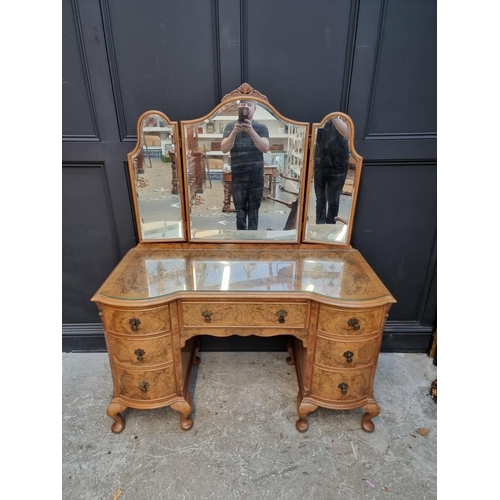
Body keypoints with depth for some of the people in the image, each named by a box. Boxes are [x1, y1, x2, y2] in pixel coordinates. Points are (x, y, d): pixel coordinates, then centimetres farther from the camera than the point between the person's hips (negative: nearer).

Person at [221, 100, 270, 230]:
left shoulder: (261, 127, 2)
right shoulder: (230, 126, 4)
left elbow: (265, 148, -13)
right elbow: (224, 149, -7)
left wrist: (251, 131, -27)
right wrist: (234, 132, -24)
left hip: (256, 177, 0)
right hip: (237, 177, 0)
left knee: (254, 213, 5)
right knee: (240, 213, 4)